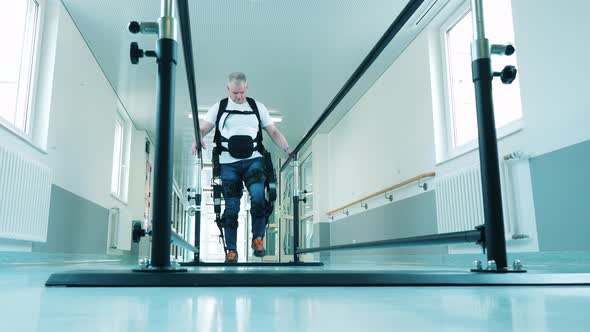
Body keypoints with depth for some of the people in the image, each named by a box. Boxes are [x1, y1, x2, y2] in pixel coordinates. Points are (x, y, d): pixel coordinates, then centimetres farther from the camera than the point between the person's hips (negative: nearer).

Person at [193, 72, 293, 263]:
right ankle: (231, 250, 9)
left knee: (258, 197, -22)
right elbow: (203, 128, 2)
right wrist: (198, 140, -21)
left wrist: (287, 148, -5)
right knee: (231, 208, 0)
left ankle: (258, 239, -5)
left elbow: (273, 132, 11)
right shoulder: (219, 108, 11)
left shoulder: (257, 107, 14)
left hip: (253, 160, 0)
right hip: (229, 163, 0)